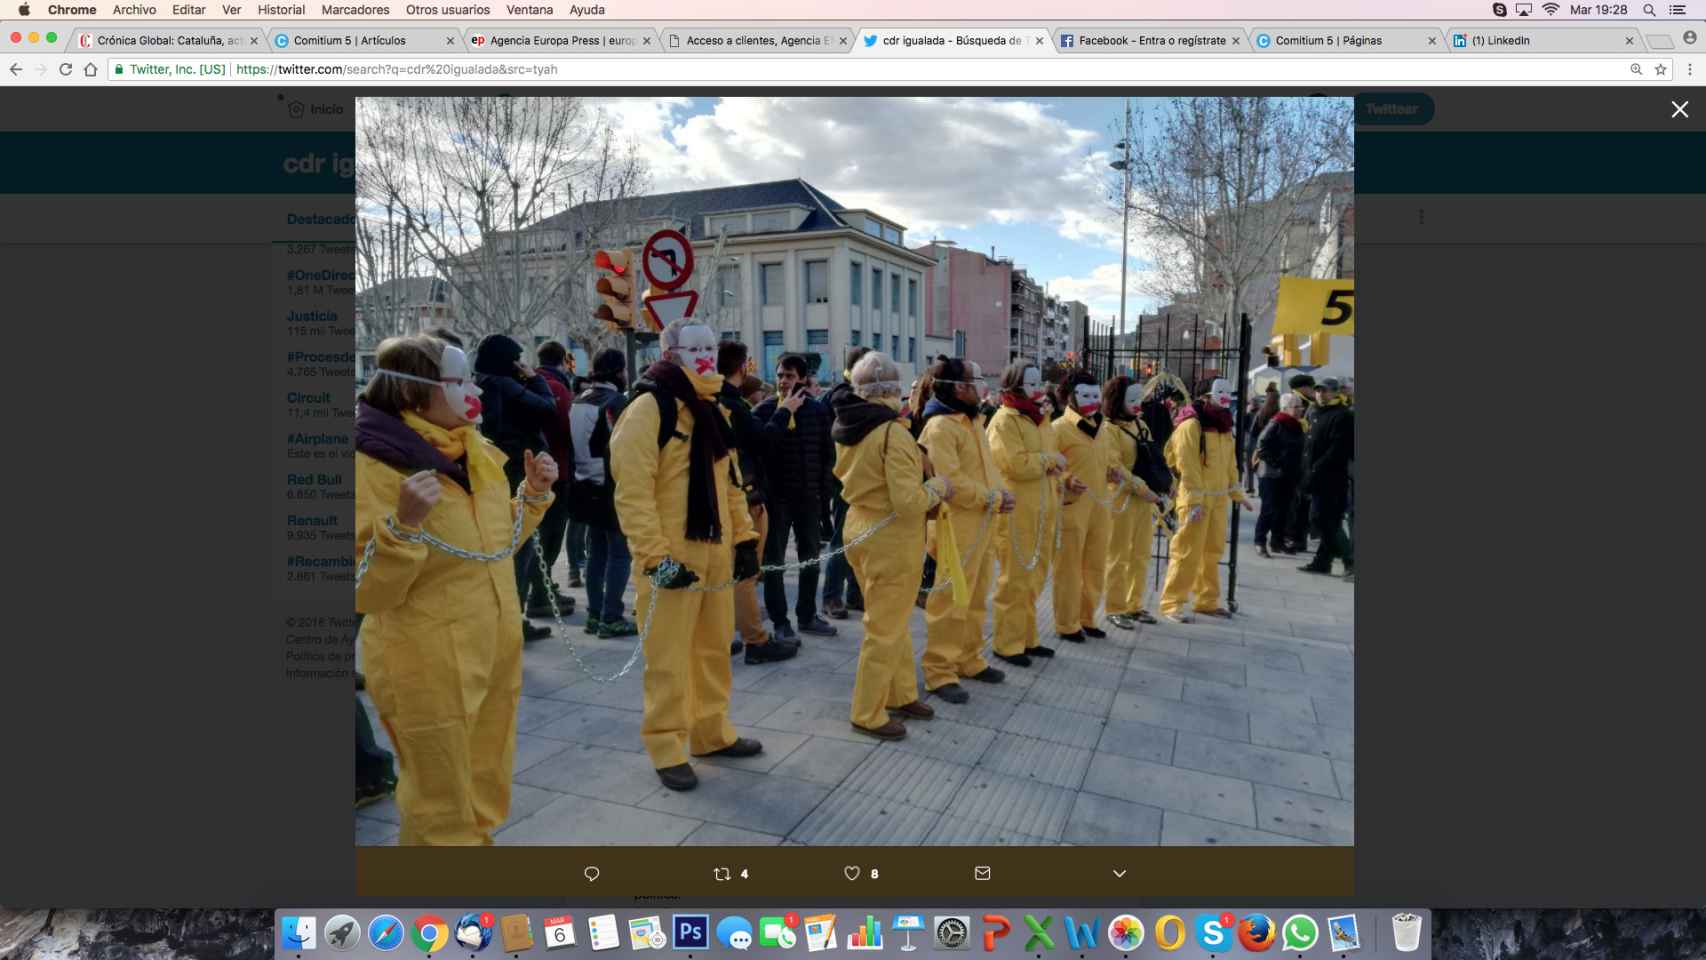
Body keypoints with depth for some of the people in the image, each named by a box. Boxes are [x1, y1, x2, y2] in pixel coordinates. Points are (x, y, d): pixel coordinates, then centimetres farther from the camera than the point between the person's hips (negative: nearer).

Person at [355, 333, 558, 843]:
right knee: (444, 812, 10)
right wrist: (403, 524, -33)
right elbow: (364, 593, -19)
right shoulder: (374, 465, -17)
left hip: (495, 654, 7)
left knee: (484, 797, 22)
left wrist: (533, 493, 3)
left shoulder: (477, 452, 5)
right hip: (427, 669, -7)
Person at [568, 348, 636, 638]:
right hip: (612, 489, -8)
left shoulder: (578, 400, 10)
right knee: (620, 552, -1)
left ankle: (594, 614, 19)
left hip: (587, 487, 8)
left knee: (596, 552, 14)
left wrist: (581, 473, 17)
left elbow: (570, 444, 13)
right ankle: (611, 619, -1)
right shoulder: (615, 402, -14)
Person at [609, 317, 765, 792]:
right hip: (670, 558, -8)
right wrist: (656, 556, -22)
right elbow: (632, 492, -18)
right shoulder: (649, 407, -12)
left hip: (714, 552, 8)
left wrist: (744, 537, 12)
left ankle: (712, 731, 32)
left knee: (714, 648, 17)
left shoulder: (712, 409, 14)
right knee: (669, 657, 2)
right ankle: (667, 748, 16)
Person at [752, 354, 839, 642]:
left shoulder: (818, 410, 4)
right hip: (776, 496, -3)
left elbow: (828, 452, 8)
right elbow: (759, 444, -21)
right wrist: (784, 412, -18)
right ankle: (779, 621, 12)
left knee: (811, 558, 12)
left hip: (809, 496, 3)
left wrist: (823, 487, 2)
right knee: (774, 560, 3)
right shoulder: (765, 410, -4)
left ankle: (807, 615, 27)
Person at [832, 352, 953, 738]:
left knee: (893, 620, 23)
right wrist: (938, 486, -7)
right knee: (886, 629, 5)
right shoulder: (893, 433, -23)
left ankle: (901, 695, 36)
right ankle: (868, 715, 17)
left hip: (861, 530, 9)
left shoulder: (846, 427, 2)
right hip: (891, 540, -9)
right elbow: (909, 501, -25)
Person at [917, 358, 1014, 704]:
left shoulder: (972, 422, 15)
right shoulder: (940, 426, -17)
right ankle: (940, 672, 5)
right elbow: (951, 482, -23)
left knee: (976, 599, 17)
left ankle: (969, 660, 30)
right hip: (957, 527, -10)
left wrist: (1000, 493, 2)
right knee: (950, 601, -4)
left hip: (982, 526, 10)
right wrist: (994, 499, -17)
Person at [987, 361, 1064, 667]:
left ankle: (1026, 638, 25)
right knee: (1016, 579, -2)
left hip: (1041, 510, 8)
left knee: (1034, 577, 14)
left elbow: (1049, 462, 22)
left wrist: (1055, 471, 0)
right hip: (1016, 512, -8)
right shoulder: (1004, 421, -12)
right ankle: (1007, 644, 8)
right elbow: (1017, 464, -22)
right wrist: (1050, 459, -9)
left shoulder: (1038, 418, 16)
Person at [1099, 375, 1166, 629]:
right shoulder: (1109, 429, -9)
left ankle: (1134, 605, 22)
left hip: (1145, 497, 8)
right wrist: (1142, 489, -19)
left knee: (1141, 555, 12)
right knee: (1119, 557, -1)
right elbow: (1114, 467, -17)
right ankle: (1116, 609, 6)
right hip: (1122, 498, -8)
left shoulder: (1140, 425, 15)